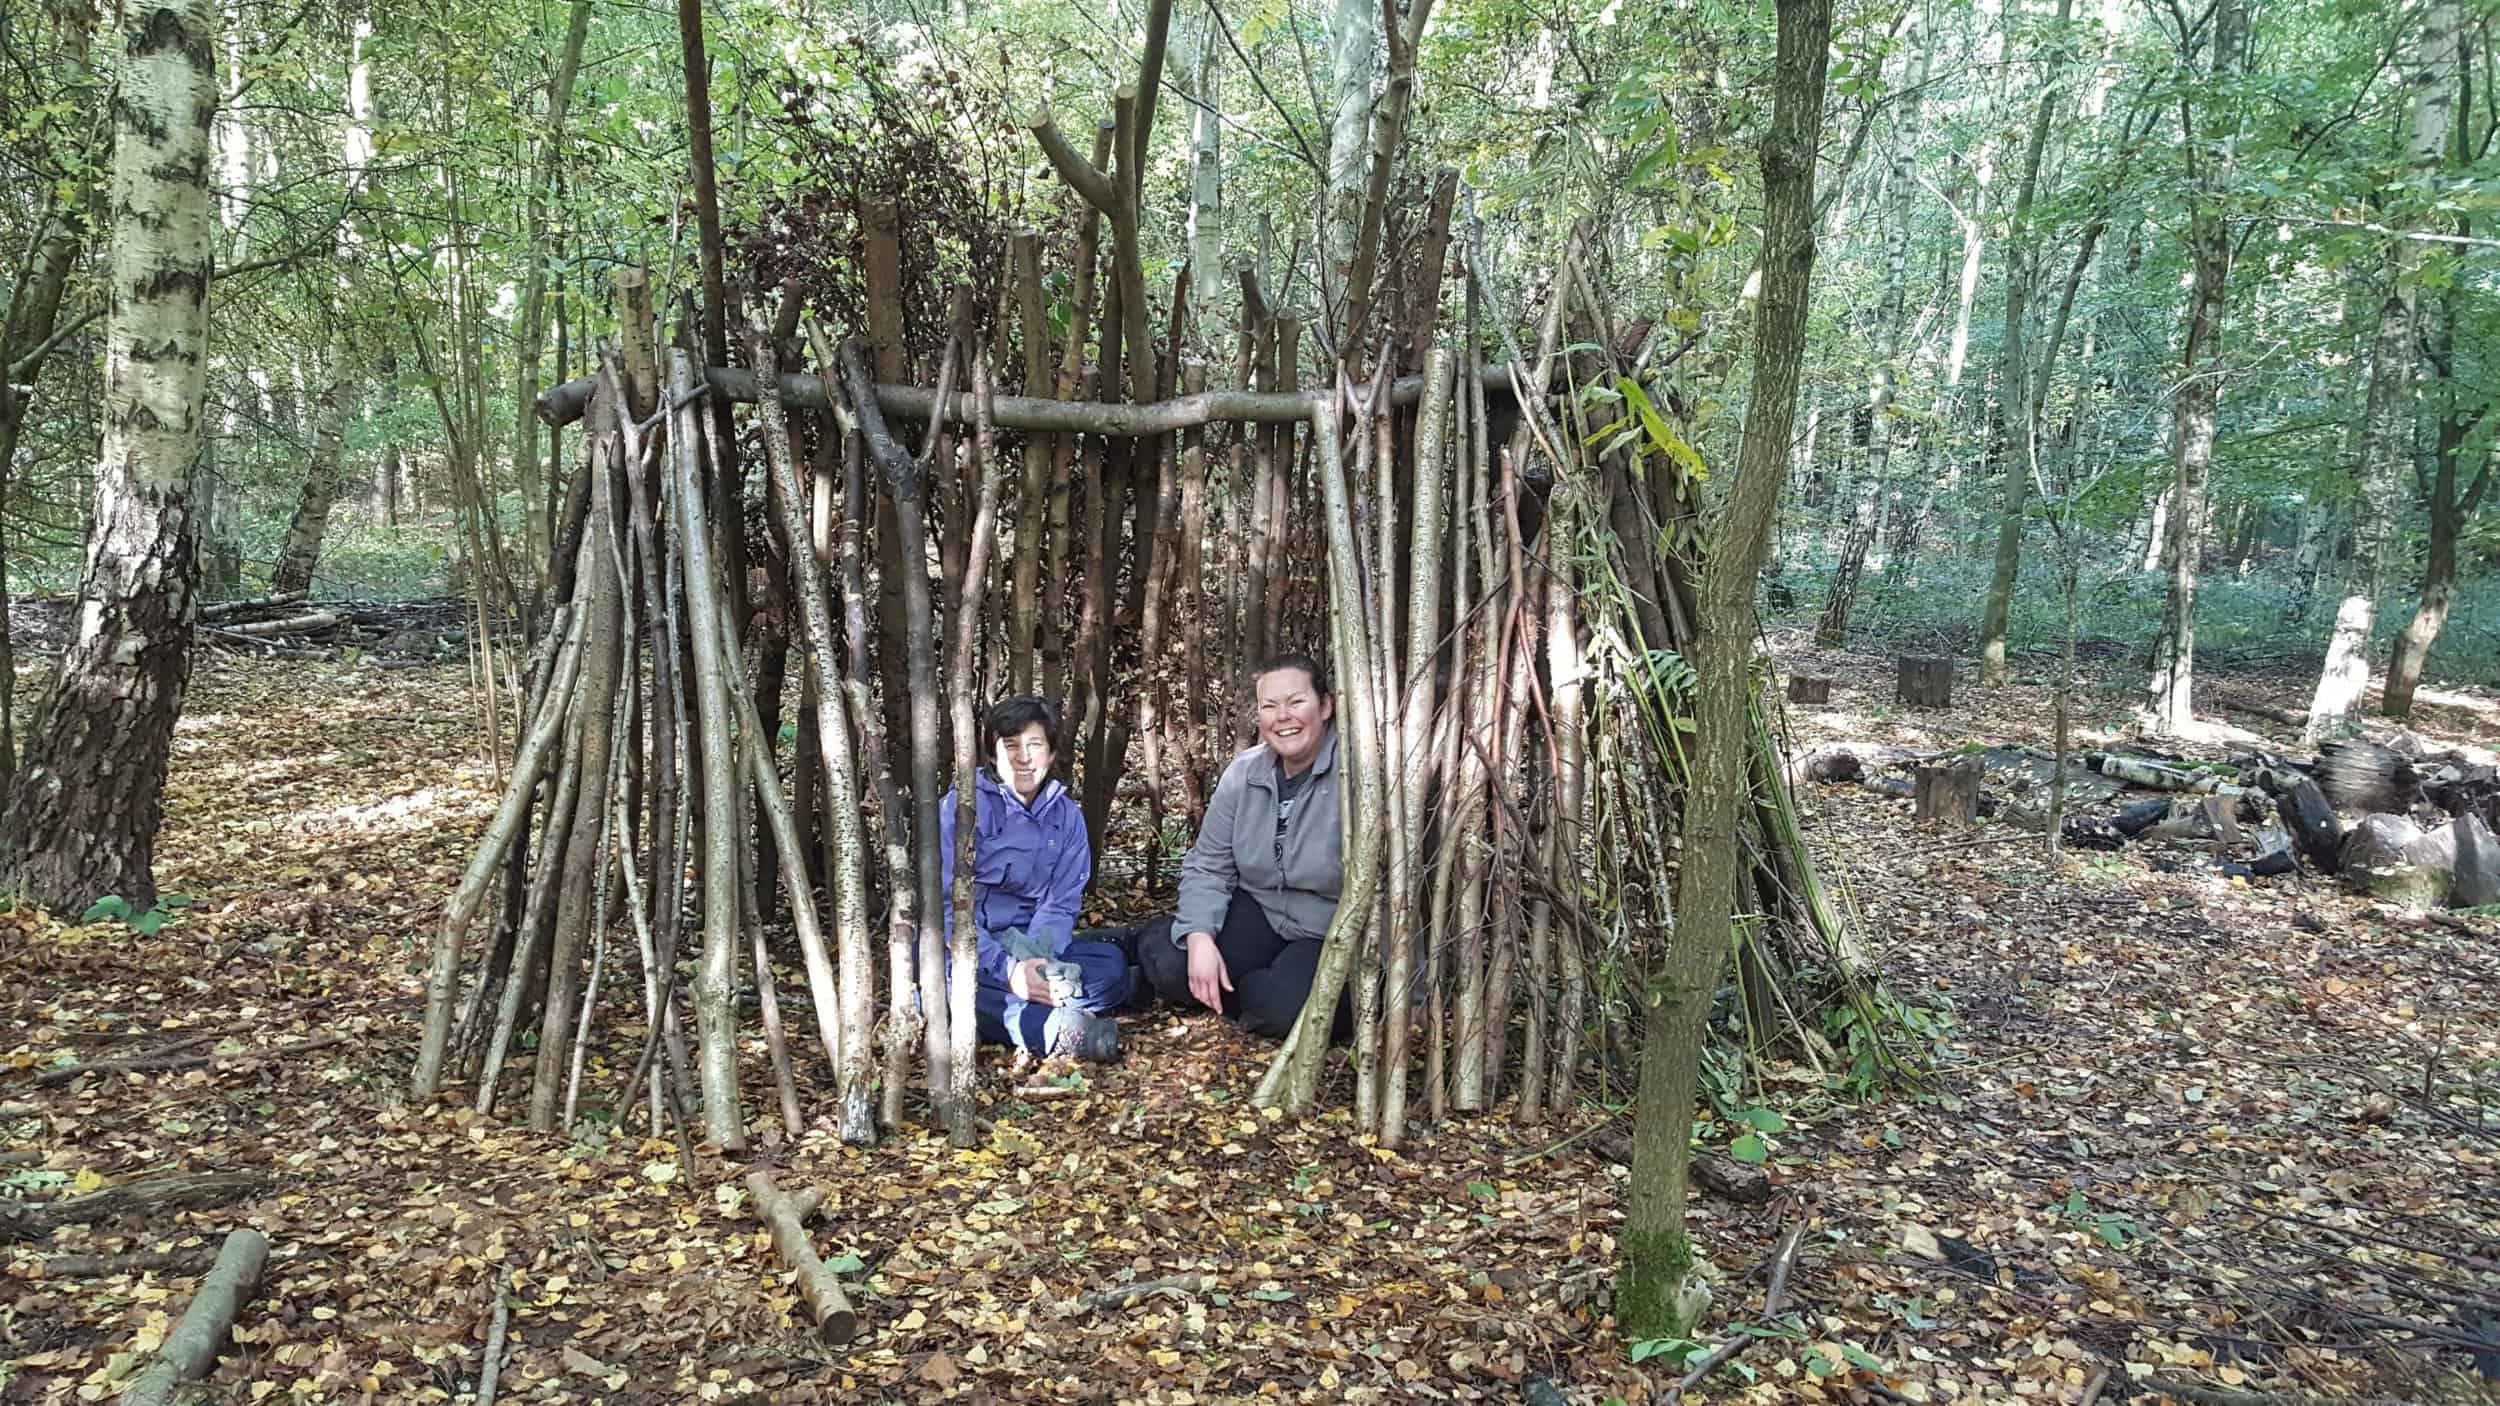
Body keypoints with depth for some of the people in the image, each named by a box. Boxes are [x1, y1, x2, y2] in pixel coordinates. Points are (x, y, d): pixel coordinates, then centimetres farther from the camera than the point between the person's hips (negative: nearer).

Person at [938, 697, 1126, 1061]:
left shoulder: (1067, 816, 4)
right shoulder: (962, 807, -9)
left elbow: (1059, 906, -2)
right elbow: (946, 905, -16)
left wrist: (1036, 960, -24)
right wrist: (1008, 970, -28)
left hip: (1029, 944, 4)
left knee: (1112, 964, -21)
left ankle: (1014, 1018, -36)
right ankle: (1049, 1027, -42)